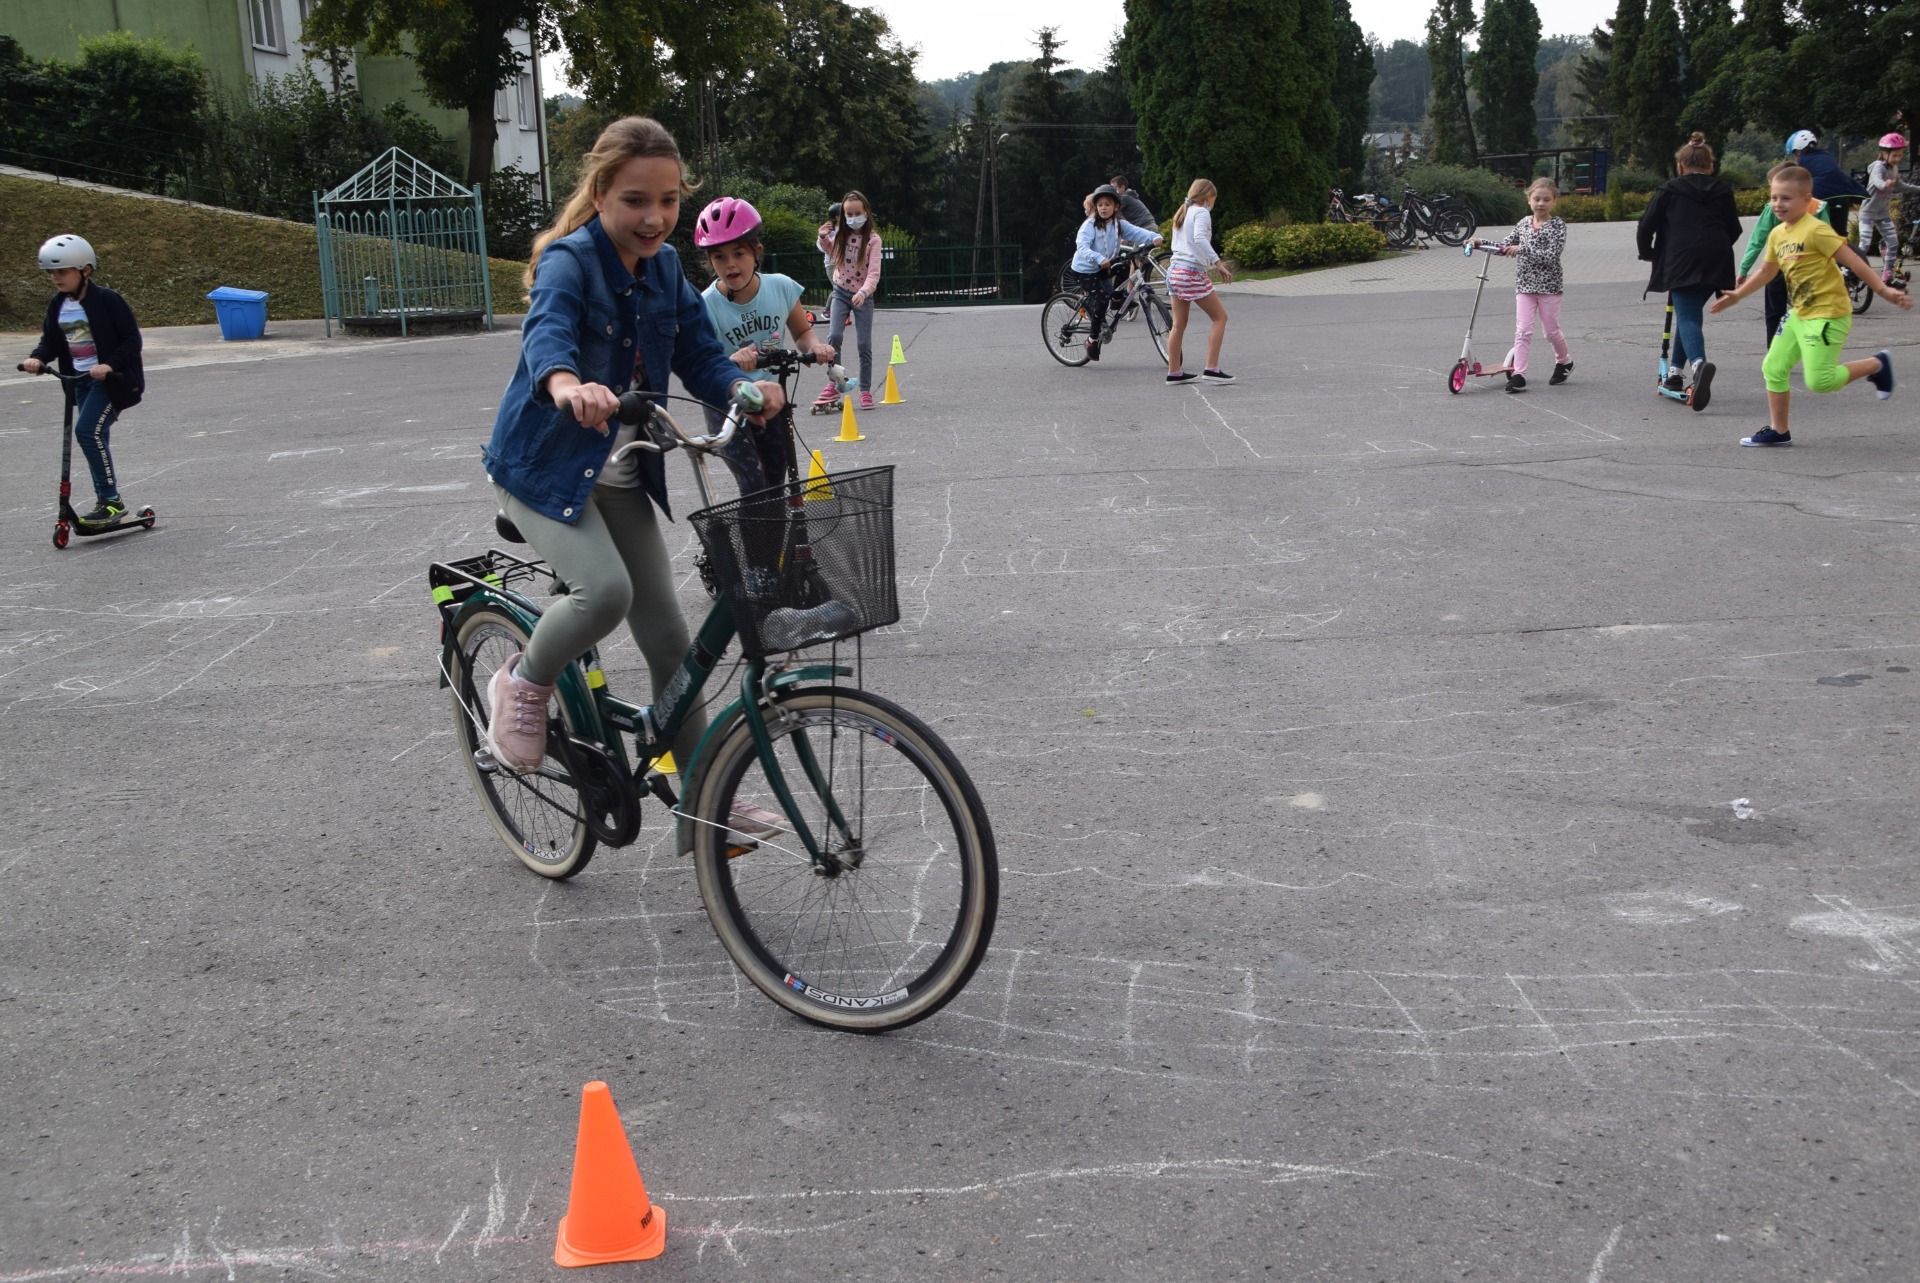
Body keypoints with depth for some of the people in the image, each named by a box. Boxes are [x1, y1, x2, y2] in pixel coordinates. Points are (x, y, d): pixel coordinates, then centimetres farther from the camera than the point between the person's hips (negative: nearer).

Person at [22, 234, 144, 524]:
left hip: (110, 379, -8)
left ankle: (111, 500, -14)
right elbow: (50, 340, 14)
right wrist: (38, 358, -8)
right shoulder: (57, 305, 8)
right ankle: (106, 501, 17)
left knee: (88, 430, -19)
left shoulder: (106, 300, -13)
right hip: (80, 379, 8)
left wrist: (109, 365, -27)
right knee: (95, 437, 9)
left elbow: (131, 340, -14)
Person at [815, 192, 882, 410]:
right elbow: (830, 251, 21)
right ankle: (832, 386, -8)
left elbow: (874, 273, -21)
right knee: (833, 336, -16)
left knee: (864, 344, -2)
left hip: (863, 296, -2)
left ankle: (866, 391, 8)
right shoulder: (840, 234, -1)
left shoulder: (873, 239, -12)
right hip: (841, 292, 2)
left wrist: (863, 292, -38)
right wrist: (824, 238, -1)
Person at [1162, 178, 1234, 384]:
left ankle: (1174, 372, 11)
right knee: (1220, 317, 0)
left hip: (1175, 269, 8)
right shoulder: (1201, 212, -6)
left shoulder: (1182, 213, 19)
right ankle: (1211, 369, -7)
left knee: (1179, 324, 11)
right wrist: (1218, 263, -29)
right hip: (1193, 273, -8)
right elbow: (1199, 238, -23)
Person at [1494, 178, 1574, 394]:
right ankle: (1518, 374, -10)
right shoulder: (1523, 223, 7)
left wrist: (1522, 250, -26)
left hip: (1549, 284, -3)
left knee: (1551, 331, 7)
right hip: (1525, 284, 3)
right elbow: (1505, 246, 10)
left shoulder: (1558, 225, -8)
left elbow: (1550, 257, -19)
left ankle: (1564, 362, 33)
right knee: (1522, 330, -7)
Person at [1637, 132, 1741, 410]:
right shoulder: (1722, 192, 16)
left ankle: (1699, 363, -39)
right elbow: (1734, 230, 18)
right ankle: (1676, 370, 22)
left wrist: (1647, 252, 20)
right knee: (1691, 312, 20)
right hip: (1716, 262, 4)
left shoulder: (1669, 190, 6)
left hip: (1682, 262, -4)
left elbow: (1646, 225, 3)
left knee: (1687, 317, -11)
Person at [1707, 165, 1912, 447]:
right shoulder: (1777, 234, 7)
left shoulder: (1817, 230, -17)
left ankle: (1877, 364, 10)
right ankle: (1778, 431, 17)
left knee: (1819, 380, -13)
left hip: (1828, 314, -8)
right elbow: (1766, 271, 23)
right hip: (1798, 313, 8)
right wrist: (1737, 296, 26)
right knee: (1773, 367, 6)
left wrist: (1884, 290, -19)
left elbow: (1852, 261, -17)